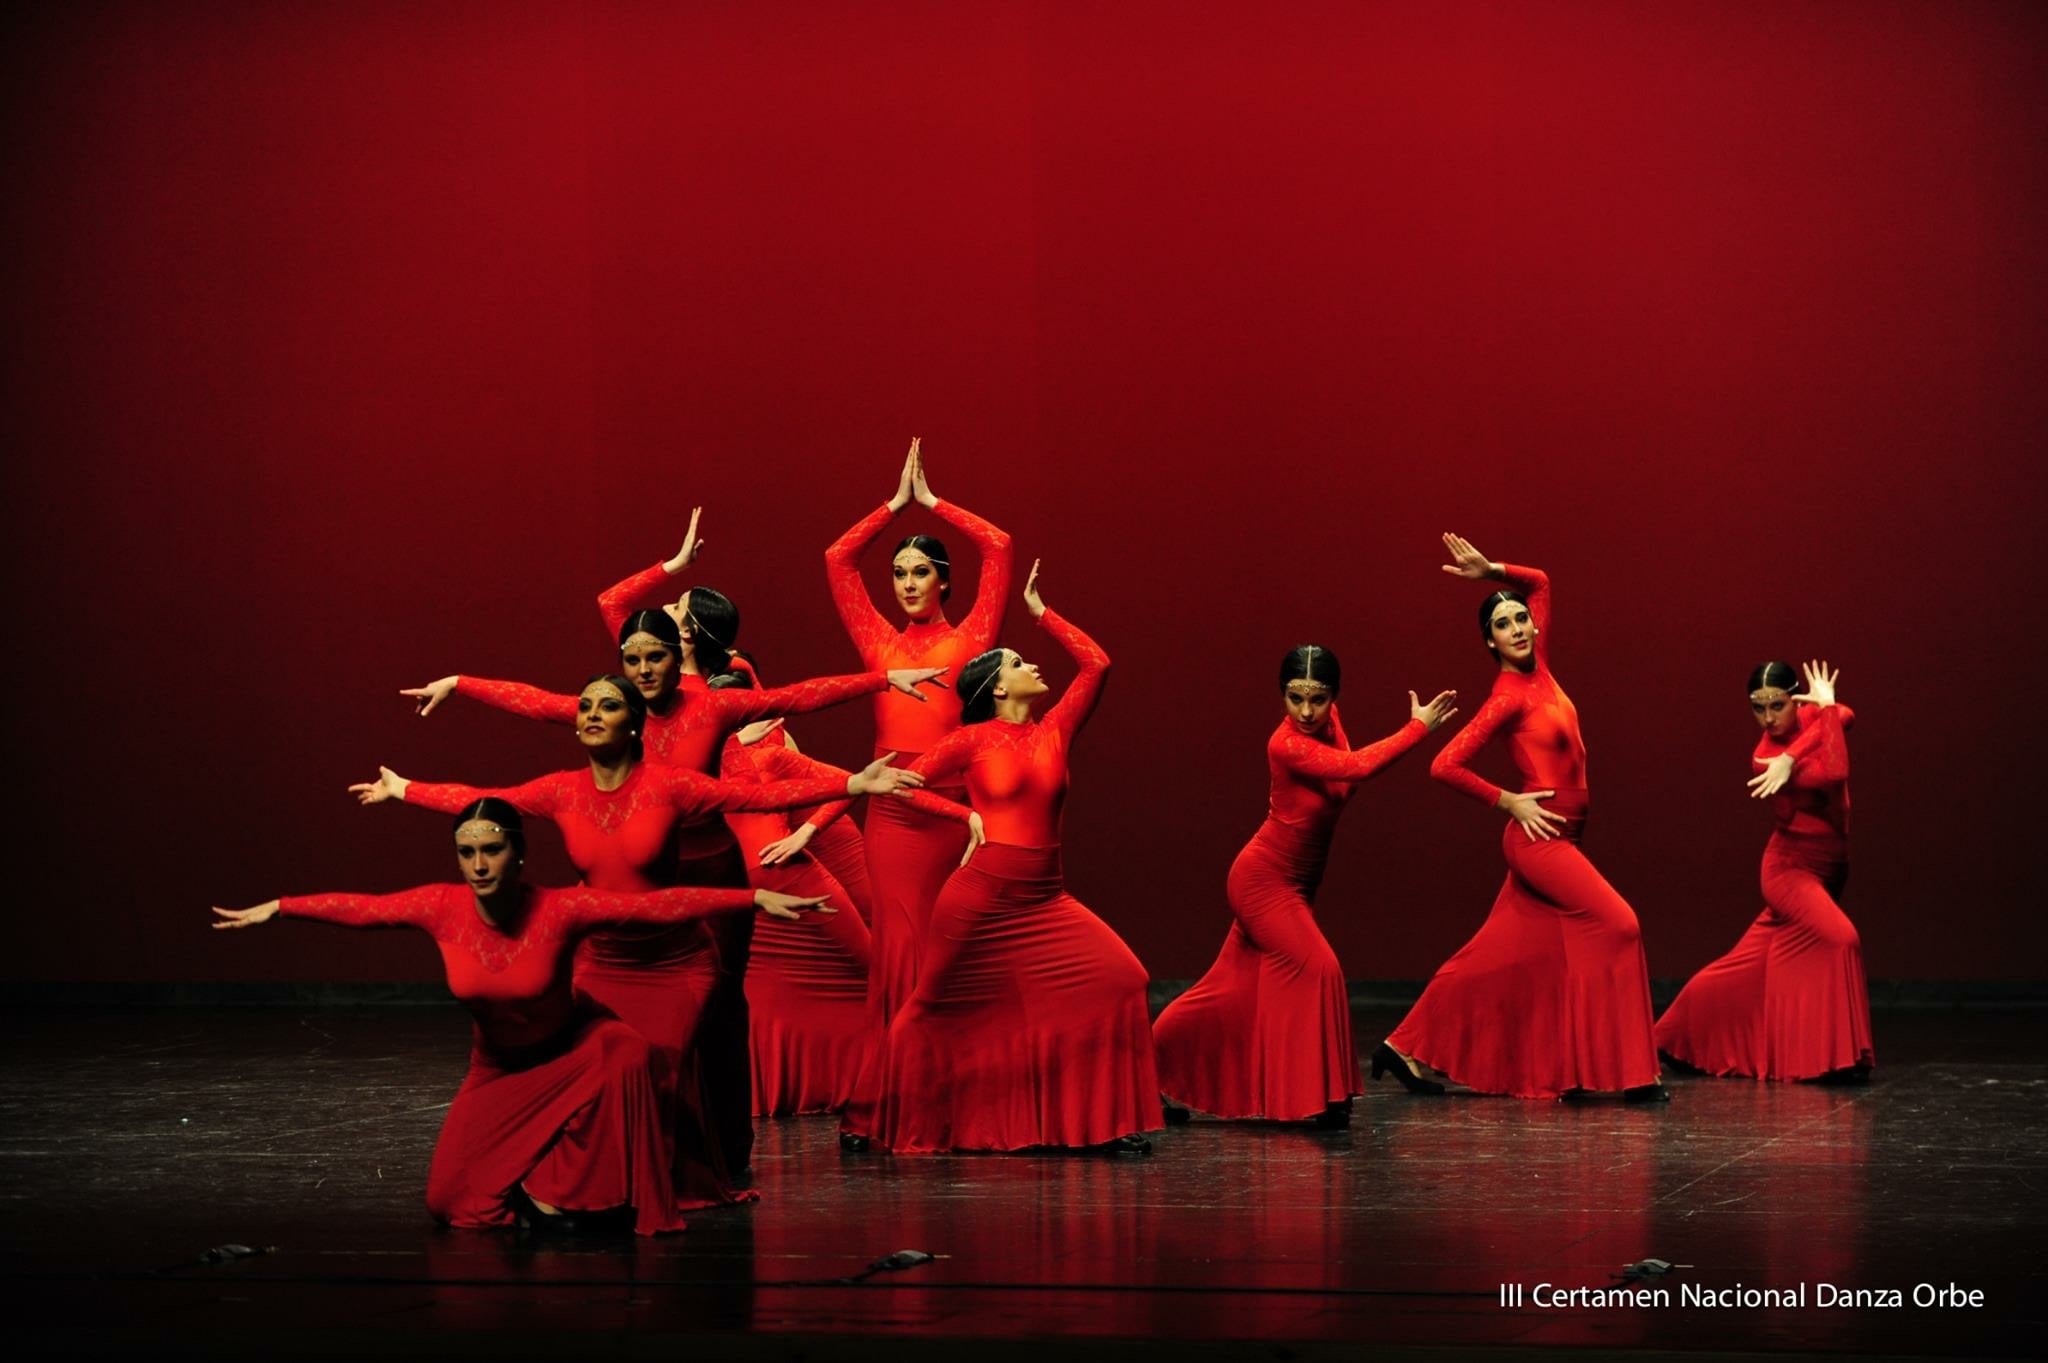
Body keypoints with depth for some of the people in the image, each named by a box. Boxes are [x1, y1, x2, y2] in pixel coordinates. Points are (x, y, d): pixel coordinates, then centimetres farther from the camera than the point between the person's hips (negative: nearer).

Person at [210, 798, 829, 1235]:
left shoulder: (561, 909, -29)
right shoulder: (443, 908, -21)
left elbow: (659, 904, -32)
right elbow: (358, 907, -8)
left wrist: (757, 897, -36)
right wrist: (276, 909, -2)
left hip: (574, 1050, -2)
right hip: (498, 1068, 2)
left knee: (629, 1055, -37)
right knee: (449, 1197, -11)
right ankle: (538, 1183, 18)